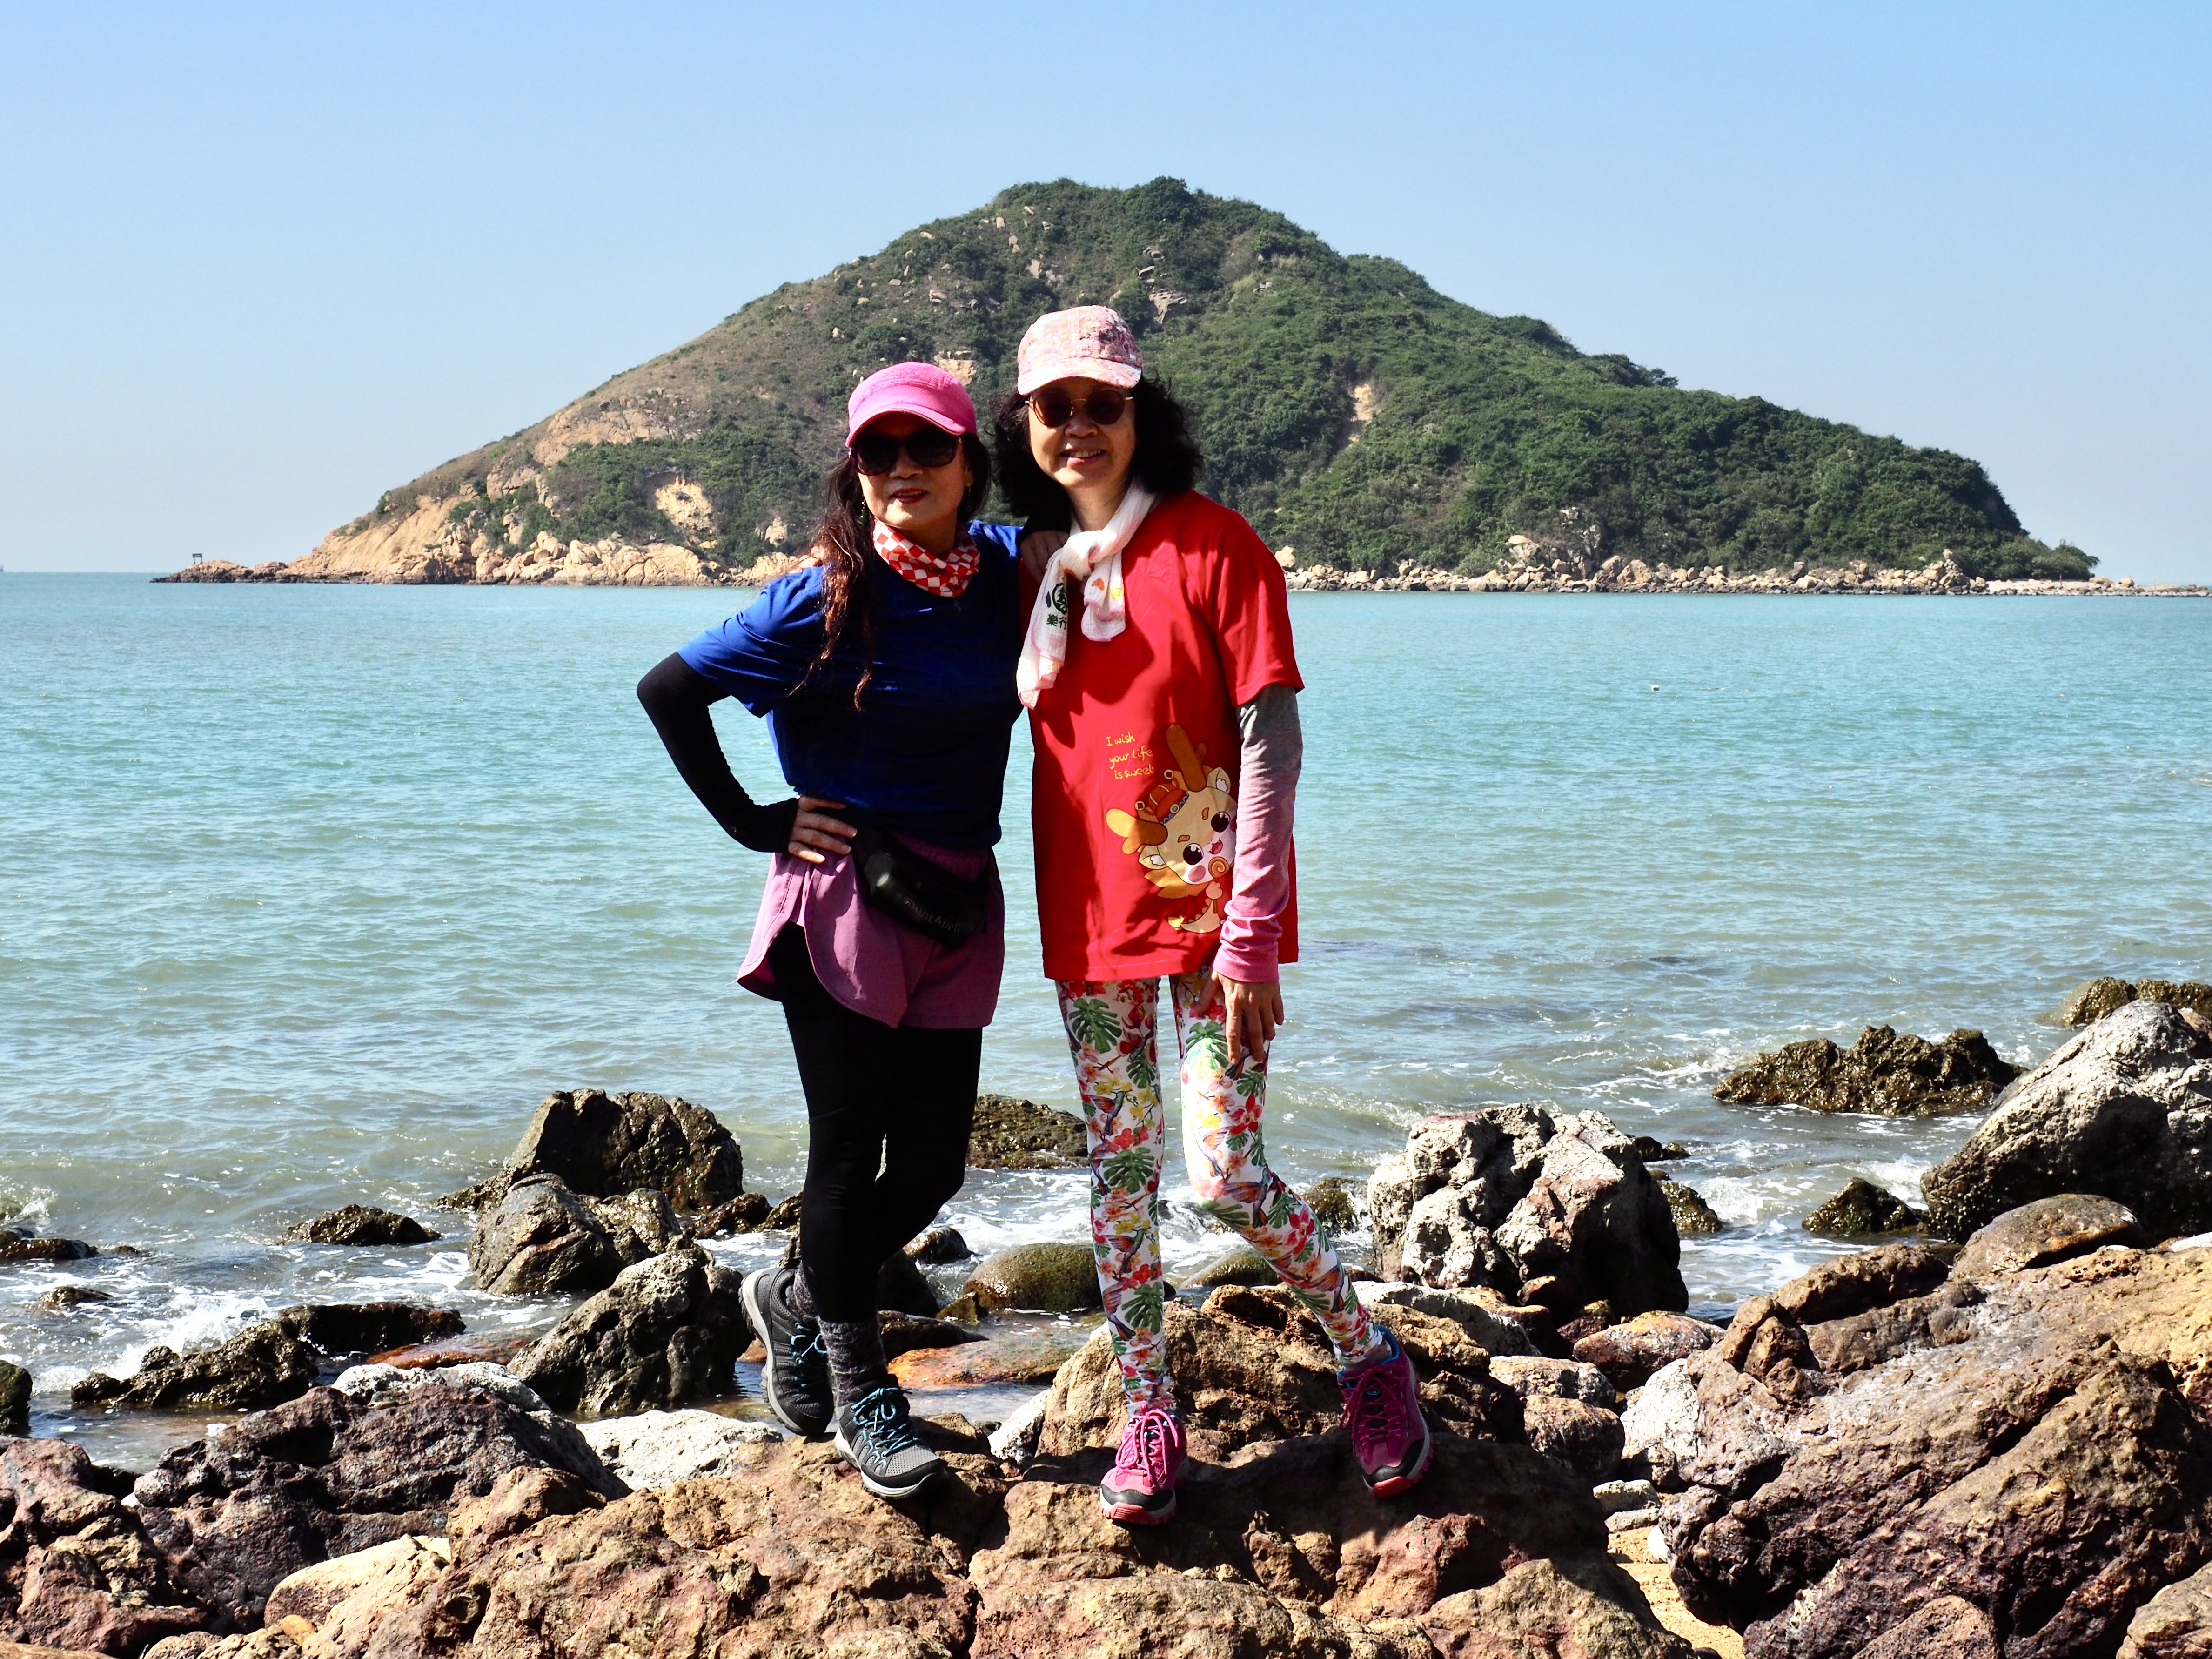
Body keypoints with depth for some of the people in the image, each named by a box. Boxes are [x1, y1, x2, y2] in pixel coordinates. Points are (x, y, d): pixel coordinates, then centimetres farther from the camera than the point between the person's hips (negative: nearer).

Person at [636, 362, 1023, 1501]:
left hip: (958, 901, 5)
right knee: (852, 1146, 1)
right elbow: (669, 691, -5)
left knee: (932, 1160, 7)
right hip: (841, 895, -5)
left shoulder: (1006, 577, 2)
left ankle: (793, 1299, 33)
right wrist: (753, 822, -6)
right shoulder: (825, 598, -10)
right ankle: (857, 1385, 17)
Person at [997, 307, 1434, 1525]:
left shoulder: (1213, 545, -8)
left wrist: (1253, 936, -17)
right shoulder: (1038, 568, 9)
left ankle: (1368, 1357, 14)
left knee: (1222, 1174, -9)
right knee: (1118, 1166, 8)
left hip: (1208, 909, -5)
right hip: (1088, 913, 5)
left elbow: (1271, 740, -12)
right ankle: (1148, 1417, 19)